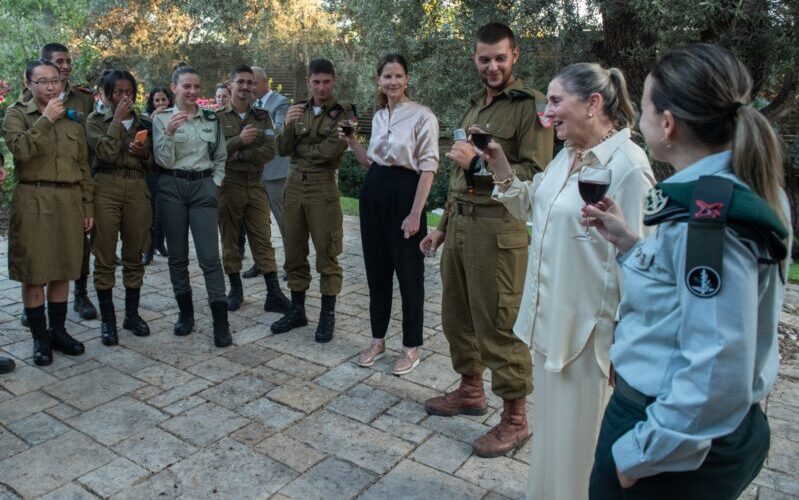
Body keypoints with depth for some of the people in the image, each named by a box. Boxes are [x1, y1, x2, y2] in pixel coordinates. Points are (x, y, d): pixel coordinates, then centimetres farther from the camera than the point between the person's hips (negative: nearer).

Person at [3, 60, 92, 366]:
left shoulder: (72, 119, 13)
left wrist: (87, 207, 10)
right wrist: (46, 119, -14)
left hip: (69, 200, 4)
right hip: (33, 200, -3)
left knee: (62, 270, 9)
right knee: (34, 273, 1)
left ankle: (58, 331, 22)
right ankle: (40, 338, 12)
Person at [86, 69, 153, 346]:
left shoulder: (142, 123, 15)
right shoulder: (96, 120, 6)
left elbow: (152, 164, 16)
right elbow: (106, 152, -12)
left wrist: (144, 153, -6)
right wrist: (118, 119, -7)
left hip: (137, 189, 3)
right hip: (106, 188, -3)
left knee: (134, 256, 7)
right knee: (105, 258, 0)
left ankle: (132, 314, 19)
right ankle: (107, 319, 9)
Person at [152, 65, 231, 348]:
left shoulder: (211, 118, 7)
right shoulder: (162, 119, 2)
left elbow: (221, 157, 12)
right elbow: (163, 161, -6)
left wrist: (215, 184, 0)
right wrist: (169, 132, -19)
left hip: (203, 188, 0)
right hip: (172, 189, 0)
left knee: (210, 256, -6)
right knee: (177, 255, 7)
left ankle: (221, 322, -3)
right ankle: (185, 313, 21)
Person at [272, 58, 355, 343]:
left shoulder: (344, 113, -3)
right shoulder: (298, 111, 12)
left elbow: (330, 151, -15)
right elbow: (283, 149, 5)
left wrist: (299, 149, -1)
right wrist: (288, 126, -13)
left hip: (323, 188, -5)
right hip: (294, 185, 5)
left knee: (326, 254, 0)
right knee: (294, 252, 10)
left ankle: (328, 315, 12)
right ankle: (297, 310, 23)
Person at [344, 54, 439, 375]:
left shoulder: (422, 116, -8)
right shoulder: (378, 116, 13)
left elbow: (428, 167, -12)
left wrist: (415, 213, -18)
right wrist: (351, 140, 6)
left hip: (404, 192, -7)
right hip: (373, 192, 7)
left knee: (409, 272, 2)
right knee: (376, 268, 12)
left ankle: (411, 347, 17)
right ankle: (378, 339, 27)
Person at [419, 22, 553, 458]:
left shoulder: (531, 105, -6)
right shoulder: (474, 106, 18)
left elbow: (536, 175, -15)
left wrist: (478, 163, -19)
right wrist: (443, 225, 20)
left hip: (498, 228, -8)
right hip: (459, 223, 8)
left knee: (498, 324, -2)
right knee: (456, 315, 15)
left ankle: (514, 417, 15)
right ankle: (470, 390, 35)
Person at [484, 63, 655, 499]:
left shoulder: (627, 166, -21)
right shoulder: (567, 155, 5)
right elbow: (533, 209, 15)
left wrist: (623, 342, -15)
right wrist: (501, 169, 1)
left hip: (589, 328, -8)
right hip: (551, 318, 8)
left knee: (580, 436, 12)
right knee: (551, 425, 26)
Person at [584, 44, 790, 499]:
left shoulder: (707, 219, -27)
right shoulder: (739, 195, 2)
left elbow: (716, 376, -27)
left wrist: (639, 454, -17)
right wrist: (629, 243, 7)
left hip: (679, 439, -8)